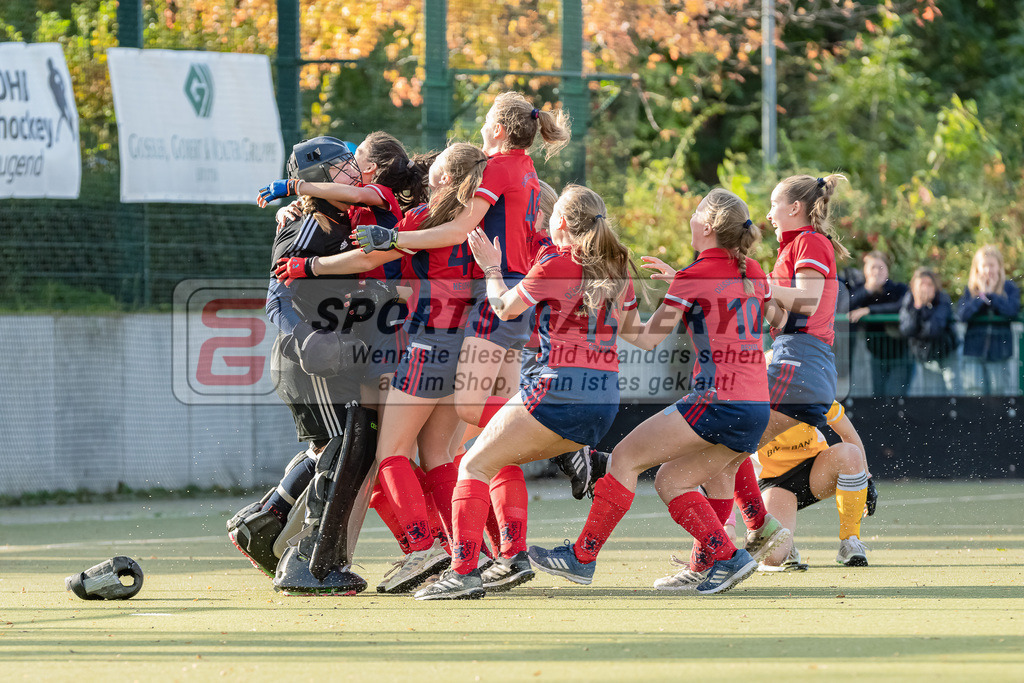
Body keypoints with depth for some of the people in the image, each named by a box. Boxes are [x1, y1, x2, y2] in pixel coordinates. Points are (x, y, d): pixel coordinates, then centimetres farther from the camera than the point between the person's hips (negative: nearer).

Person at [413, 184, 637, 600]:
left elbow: (505, 308, 6)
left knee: (475, 465, -3)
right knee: (502, 460, 24)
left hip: (561, 389, -8)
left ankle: (464, 571, -17)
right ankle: (515, 558, 14)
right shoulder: (617, 269, 12)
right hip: (607, 399, 8)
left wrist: (491, 268, 23)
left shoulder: (556, 266, -7)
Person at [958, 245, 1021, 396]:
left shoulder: (1009, 288, 5)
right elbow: (961, 315, -6)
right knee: (976, 394, 0)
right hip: (974, 352, 1)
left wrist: (990, 294, -8)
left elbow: (1012, 310, -13)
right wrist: (981, 296, -10)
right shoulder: (970, 290, 7)